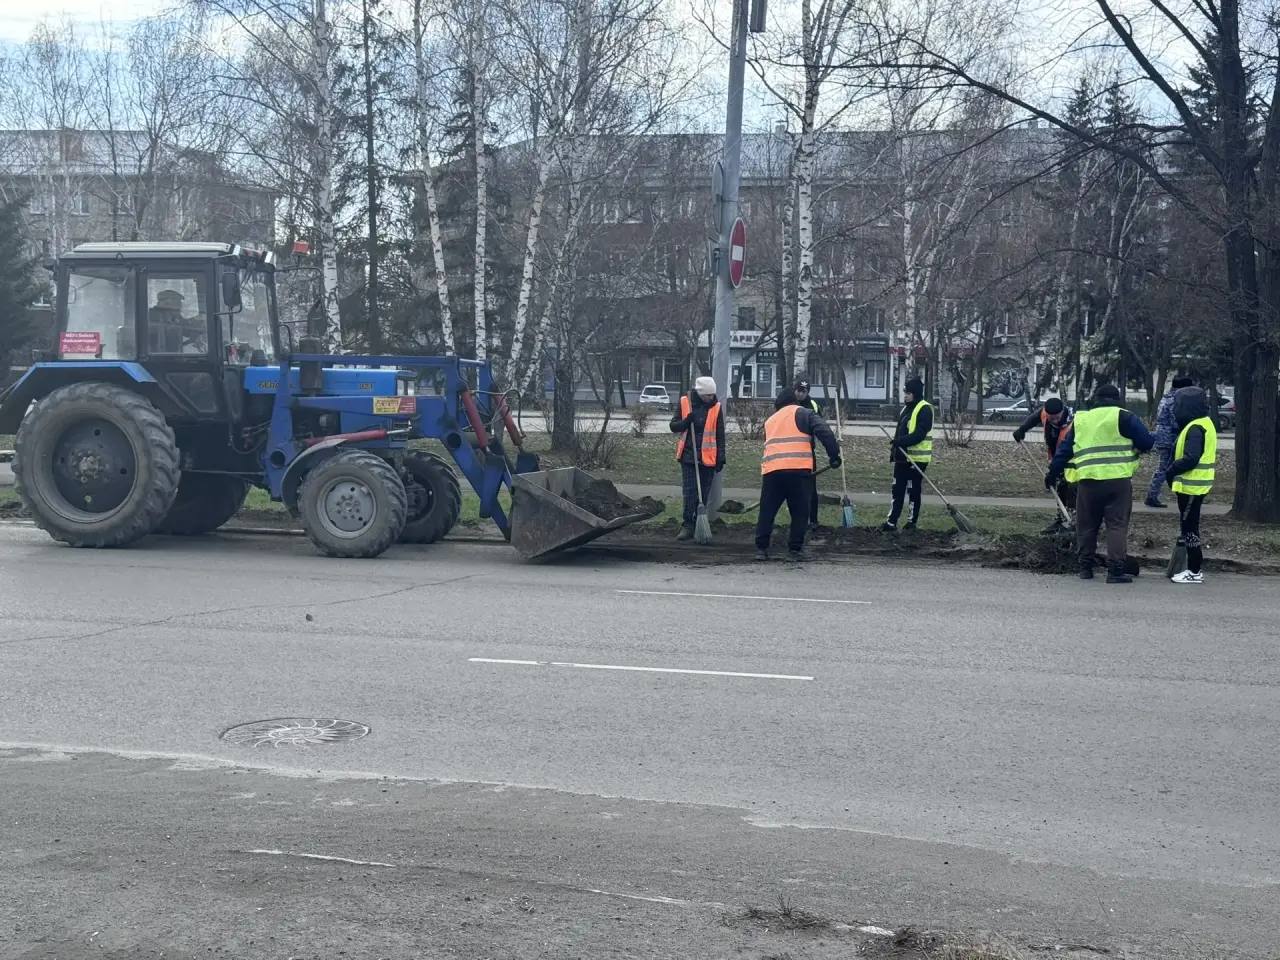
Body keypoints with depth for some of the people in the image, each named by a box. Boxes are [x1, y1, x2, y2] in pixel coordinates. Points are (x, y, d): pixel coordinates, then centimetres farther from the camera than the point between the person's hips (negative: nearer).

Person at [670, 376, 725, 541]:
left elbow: (720, 435, 4)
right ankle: (687, 526, -3)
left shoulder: (715, 407, 1)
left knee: (703, 494, 5)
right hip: (688, 456, 0)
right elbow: (673, 426, 5)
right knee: (689, 492, -5)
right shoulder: (685, 403, 0)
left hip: (708, 458, 1)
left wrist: (721, 458, 0)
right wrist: (686, 421, -15)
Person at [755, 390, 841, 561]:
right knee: (799, 512, 7)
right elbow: (824, 432, -2)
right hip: (798, 469, -4)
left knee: (767, 512, 12)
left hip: (771, 470, 4)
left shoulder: (770, 421, 28)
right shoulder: (803, 413, 12)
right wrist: (834, 454, 2)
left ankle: (761, 548, 11)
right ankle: (795, 549, 6)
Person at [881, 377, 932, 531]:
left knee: (914, 491, 2)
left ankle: (912, 522, 11)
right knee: (897, 491, 6)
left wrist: (899, 441, -26)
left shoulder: (924, 409, -12)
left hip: (917, 459, -8)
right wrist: (894, 448, 14)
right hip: (902, 458, 8)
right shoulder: (906, 408, 16)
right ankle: (891, 522, 7)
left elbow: (919, 434, -21)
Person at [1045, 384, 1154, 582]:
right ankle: (1115, 570, -8)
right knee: (1117, 525, -1)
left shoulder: (1080, 420, 15)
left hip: (1088, 481, 3)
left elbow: (1064, 450, 18)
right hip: (1118, 479, -3)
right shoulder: (1123, 417, 2)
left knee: (1087, 526, 13)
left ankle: (1085, 567, 17)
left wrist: (1053, 473, 26)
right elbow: (1147, 442, 0)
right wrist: (1138, 447, 22)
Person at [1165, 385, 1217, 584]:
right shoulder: (1203, 424, 13)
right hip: (1195, 485, 10)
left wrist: (1171, 470, -13)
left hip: (1191, 486, -10)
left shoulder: (1195, 428, -19)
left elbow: (1191, 459, -26)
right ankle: (1194, 567, 23)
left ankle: (1195, 572, 0)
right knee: (1190, 526, 16)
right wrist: (1174, 468, 7)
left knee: (1189, 527, -4)